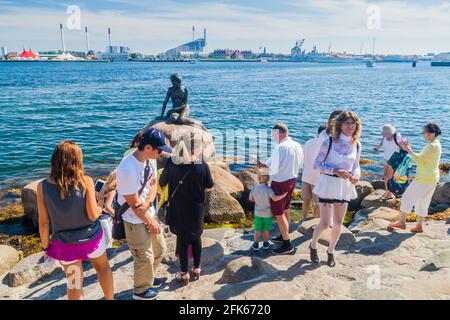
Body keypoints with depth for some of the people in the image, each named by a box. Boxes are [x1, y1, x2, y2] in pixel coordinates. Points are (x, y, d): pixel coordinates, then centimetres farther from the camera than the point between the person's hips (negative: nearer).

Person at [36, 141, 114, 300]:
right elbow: (93, 215, -18)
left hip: (65, 243, 1)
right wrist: (100, 208, 4)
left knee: (74, 285, 18)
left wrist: (45, 246, 6)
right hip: (91, 238, -1)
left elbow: (44, 222, -8)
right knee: (103, 267, 28)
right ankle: (110, 298, 44)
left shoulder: (43, 186, -14)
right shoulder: (86, 181, -20)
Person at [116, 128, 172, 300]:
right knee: (145, 257, 6)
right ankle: (141, 290, 33)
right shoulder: (128, 169, -32)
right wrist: (151, 221, -10)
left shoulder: (150, 159, -7)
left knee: (160, 249, 21)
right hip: (134, 220, -8)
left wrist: (147, 203, -18)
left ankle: (147, 278, 47)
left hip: (148, 214, 8)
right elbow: (134, 204, -23)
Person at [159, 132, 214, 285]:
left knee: (182, 239, 13)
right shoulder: (202, 166, -15)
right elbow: (209, 188, -4)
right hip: (196, 209, 0)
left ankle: (184, 273, 22)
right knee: (196, 237, 19)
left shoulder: (171, 162, -10)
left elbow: (162, 183, 1)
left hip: (177, 209, 1)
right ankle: (196, 269, 32)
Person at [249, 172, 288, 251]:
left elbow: (250, 198, 1)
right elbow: (275, 198, -37)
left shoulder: (254, 188, -12)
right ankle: (266, 244, 28)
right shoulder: (268, 189, -25)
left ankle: (256, 245, 22)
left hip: (258, 213, 2)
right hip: (268, 213, -2)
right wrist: (285, 194, -25)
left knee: (257, 230, 16)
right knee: (266, 230, 16)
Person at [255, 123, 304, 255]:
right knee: (286, 210, 23)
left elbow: (273, 170, -24)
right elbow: (299, 165, 10)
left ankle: (287, 244, 11)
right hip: (292, 180, 8)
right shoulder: (298, 146, -1)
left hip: (279, 183, -8)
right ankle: (284, 235, 40)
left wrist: (261, 166, -8)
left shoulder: (279, 148, -25)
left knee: (279, 214, 4)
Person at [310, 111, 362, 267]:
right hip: (328, 185, -4)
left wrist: (356, 175, -11)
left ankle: (331, 251, 35)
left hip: (345, 187, 4)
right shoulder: (329, 142, -13)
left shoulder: (356, 145, 0)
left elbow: (356, 166, 11)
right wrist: (335, 171, -23)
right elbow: (317, 164, -11)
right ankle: (313, 246, 29)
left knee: (338, 223, 12)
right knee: (325, 223, -1)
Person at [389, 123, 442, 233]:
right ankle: (419, 226, 19)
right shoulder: (435, 144, 14)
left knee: (408, 197, -3)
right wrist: (409, 150, 8)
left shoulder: (432, 146, -18)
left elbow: (419, 160, -23)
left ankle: (402, 222, 4)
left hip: (424, 178, -10)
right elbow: (422, 159, 16)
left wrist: (408, 150, -20)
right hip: (432, 178, 10)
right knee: (423, 202, 14)